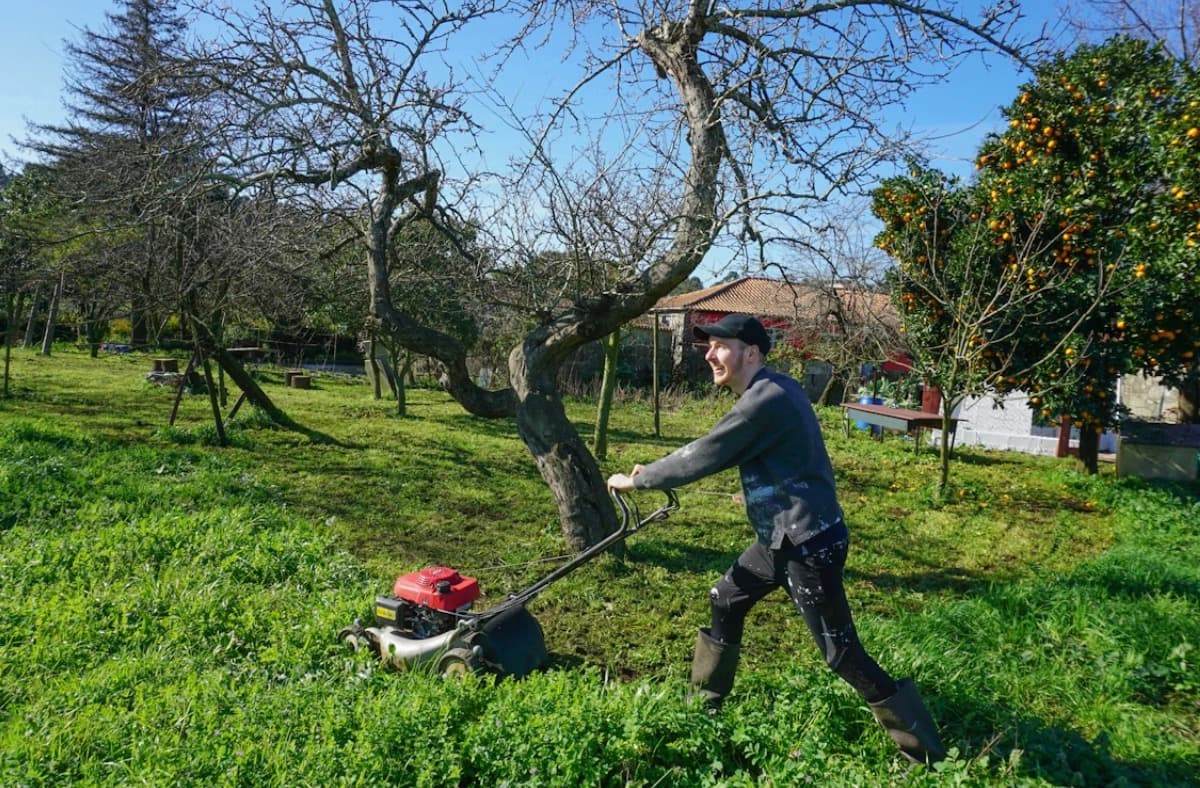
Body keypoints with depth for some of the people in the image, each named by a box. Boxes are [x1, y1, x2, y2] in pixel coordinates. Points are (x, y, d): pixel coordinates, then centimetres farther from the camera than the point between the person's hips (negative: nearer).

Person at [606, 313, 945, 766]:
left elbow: (703, 457, -19)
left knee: (843, 654, -2)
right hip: (782, 538, 10)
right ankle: (705, 702, 36)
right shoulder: (770, 389, 9)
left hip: (810, 544, -10)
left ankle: (925, 754, 12)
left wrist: (636, 480, -8)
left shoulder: (765, 400, -23)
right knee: (726, 602, 19)